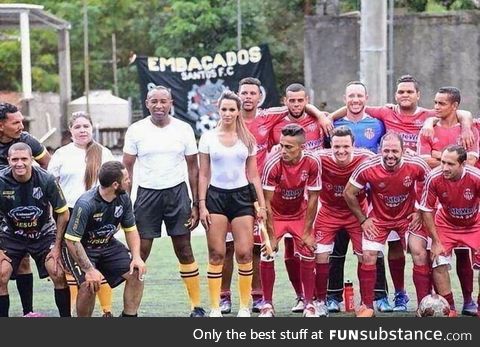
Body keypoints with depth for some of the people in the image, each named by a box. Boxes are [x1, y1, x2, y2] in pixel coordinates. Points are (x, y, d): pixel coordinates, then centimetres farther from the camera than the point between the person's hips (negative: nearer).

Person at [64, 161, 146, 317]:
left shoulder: (123, 198, -10)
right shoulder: (85, 204, -30)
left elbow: (131, 229, 3)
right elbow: (71, 240, -28)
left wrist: (136, 257, -12)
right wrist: (89, 270, -31)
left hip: (108, 245, 6)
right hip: (81, 248, -6)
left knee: (137, 273, -10)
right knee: (90, 284, -27)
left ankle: (129, 316, 4)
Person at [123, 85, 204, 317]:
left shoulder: (183, 129, 1)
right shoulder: (136, 130, 0)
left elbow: (193, 167, 6)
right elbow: (126, 168, 3)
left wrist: (196, 204, 2)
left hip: (177, 193, 1)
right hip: (147, 194, 0)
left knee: (184, 251, 2)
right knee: (139, 252, -3)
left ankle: (196, 307, 9)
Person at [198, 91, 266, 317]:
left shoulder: (247, 139, 8)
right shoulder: (208, 138, 4)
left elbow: (253, 175, 10)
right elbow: (203, 175, 5)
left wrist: (262, 204, 4)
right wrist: (202, 205, -3)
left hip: (241, 197, 1)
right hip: (216, 196, -1)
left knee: (244, 253, -6)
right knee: (216, 254, -5)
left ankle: (244, 307, 3)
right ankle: (215, 308, 1)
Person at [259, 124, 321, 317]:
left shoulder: (312, 163, -23)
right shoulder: (273, 164, -29)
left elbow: (313, 198, -12)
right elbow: (267, 202, -22)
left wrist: (307, 232, -11)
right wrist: (271, 236, -21)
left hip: (299, 214, 2)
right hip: (275, 214, -1)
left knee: (308, 256, -5)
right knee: (267, 256, -11)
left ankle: (309, 304, 10)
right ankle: (267, 304, 3)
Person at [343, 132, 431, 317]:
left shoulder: (417, 166, -25)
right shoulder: (367, 168, -27)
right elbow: (349, 193, -12)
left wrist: (421, 211, -7)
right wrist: (362, 219, -6)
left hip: (408, 217, 0)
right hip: (379, 218, 0)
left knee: (420, 255, -10)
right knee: (368, 256, -8)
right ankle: (367, 306, 6)